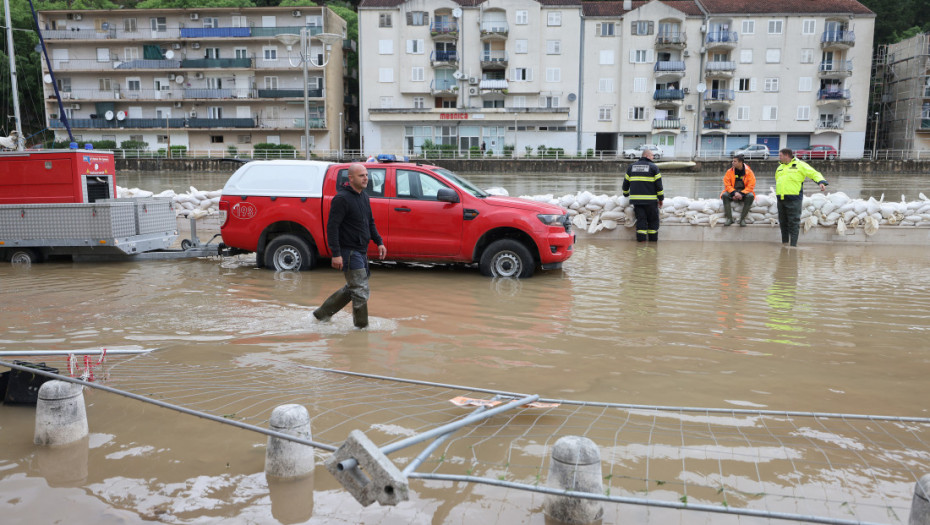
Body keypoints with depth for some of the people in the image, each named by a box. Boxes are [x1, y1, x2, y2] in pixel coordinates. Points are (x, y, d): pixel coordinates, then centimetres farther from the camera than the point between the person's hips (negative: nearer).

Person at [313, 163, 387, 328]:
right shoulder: (341, 198, -15)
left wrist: (379, 242, 15)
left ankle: (322, 313, 31)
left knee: (352, 288, 19)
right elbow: (332, 227, -19)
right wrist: (336, 254, -24)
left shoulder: (364, 197, 12)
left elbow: (370, 223, 24)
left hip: (361, 252, 9)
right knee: (361, 291, -5)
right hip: (349, 252, -9)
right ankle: (362, 326, 8)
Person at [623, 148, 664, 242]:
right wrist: (661, 198, 6)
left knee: (641, 219, 4)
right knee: (653, 220, 8)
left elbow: (626, 182, 15)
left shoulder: (631, 166, 11)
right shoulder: (653, 167, -1)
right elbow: (658, 184, -3)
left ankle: (641, 238, -5)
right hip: (650, 200, -3)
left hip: (636, 199, 3)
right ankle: (653, 239, 9)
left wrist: (626, 194, 31)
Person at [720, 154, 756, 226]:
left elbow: (751, 186, -9)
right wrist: (734, 193, -21)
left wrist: (741, 194, -22)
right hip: (732, 192, 1)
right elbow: (727, 185, -5)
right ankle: (729, 218, -25)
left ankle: (742, 218, -25)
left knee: (750, 196, -33)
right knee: (724, 195, -29)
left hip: (744, 193, -1)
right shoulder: (730, 172, -2)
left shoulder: (748, 172, -6)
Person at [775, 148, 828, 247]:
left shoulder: (800, 165, 1)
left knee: (793, 223, -5)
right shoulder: (780, 167, 20)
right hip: (781, 199, 6)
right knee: (783, 222, 11)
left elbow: (814, 173, -2)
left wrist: (821, 182, -18)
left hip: (793, 199, -6)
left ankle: (793, 245, -3)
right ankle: (784, 242, 23)